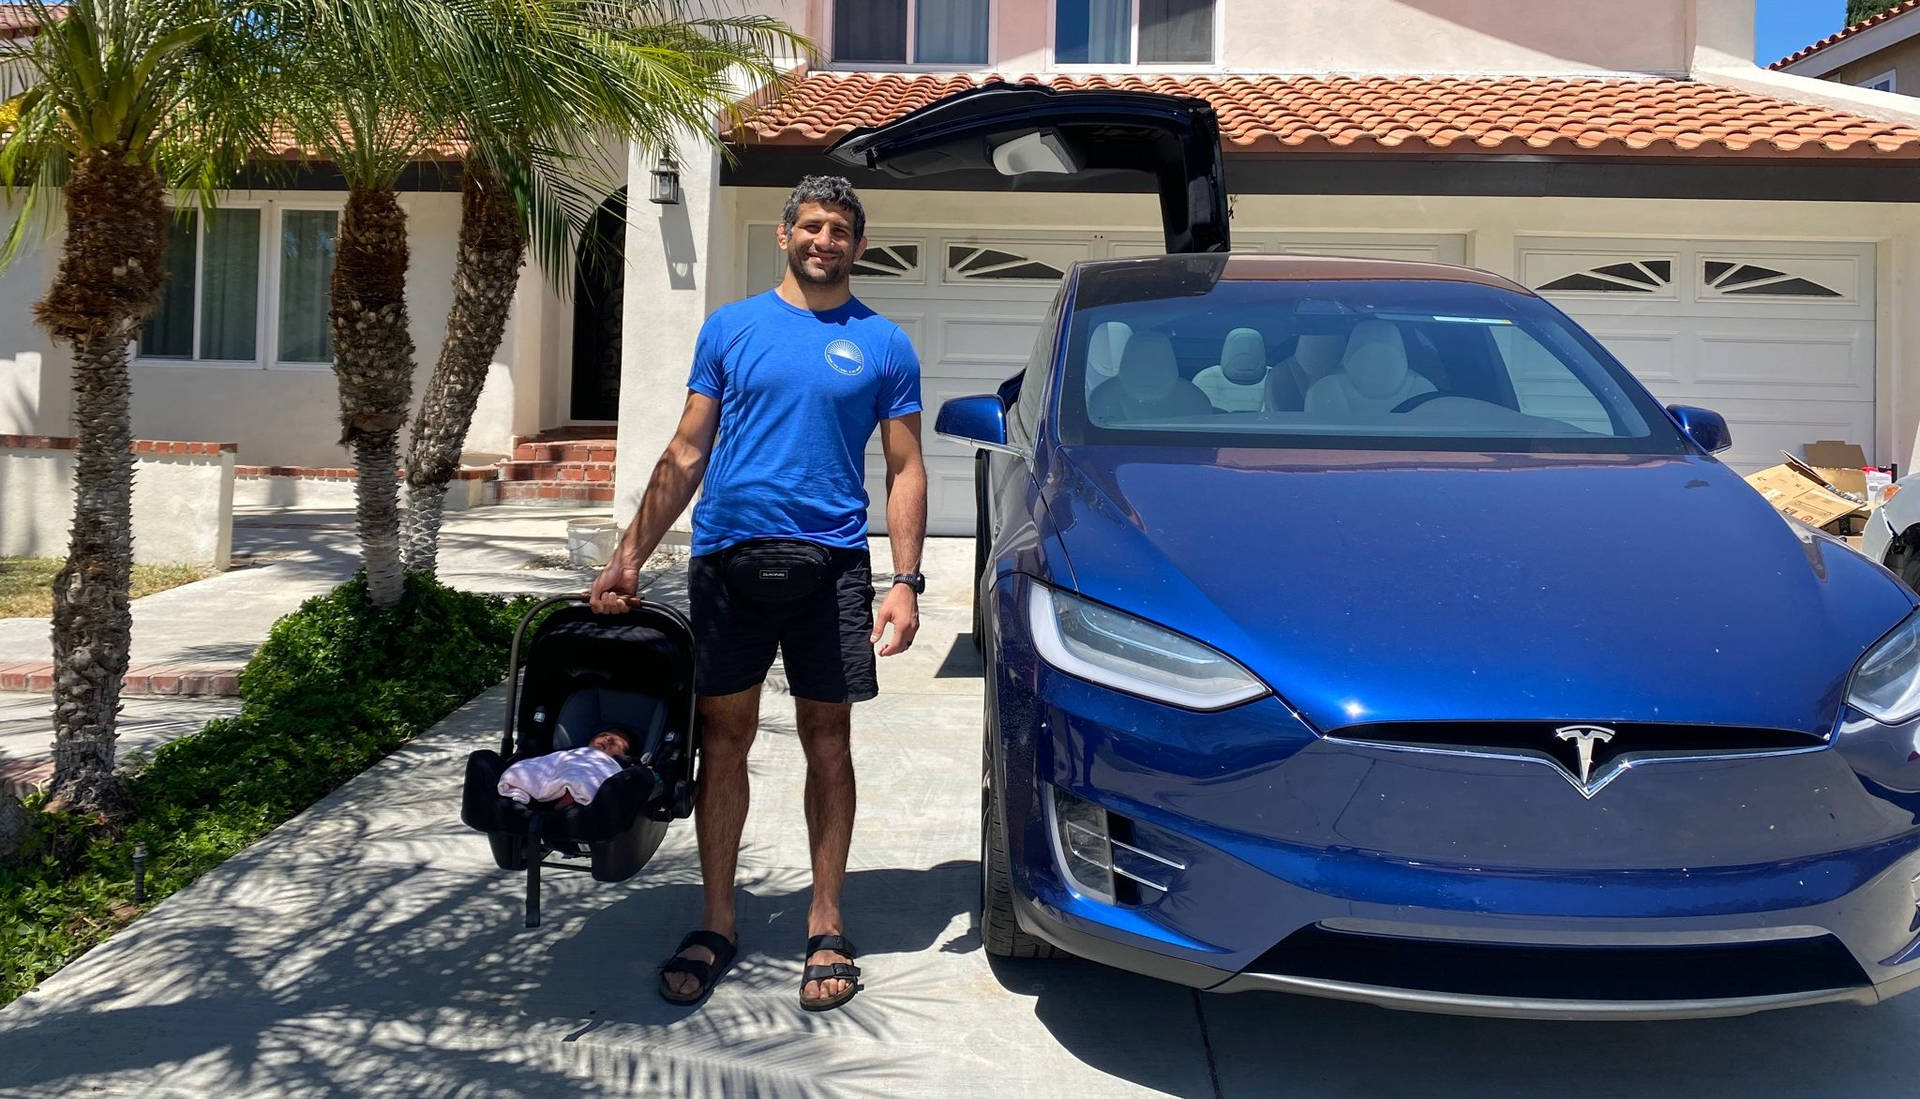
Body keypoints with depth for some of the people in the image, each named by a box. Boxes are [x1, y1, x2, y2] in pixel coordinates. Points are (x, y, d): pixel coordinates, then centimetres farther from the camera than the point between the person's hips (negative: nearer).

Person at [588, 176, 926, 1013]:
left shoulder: (884, 345, 8)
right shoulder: (731, 327, 11)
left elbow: (904, 472, 6)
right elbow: (686, 454, 10)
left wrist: (906, 582, -5)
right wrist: (630, 554, 1)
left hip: (830, 563, -1)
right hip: (728, 558, 1)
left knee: (827, 741, 5)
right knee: (723, 738, 6)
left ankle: (826, 926, 16)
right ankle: (716, 922, 18)